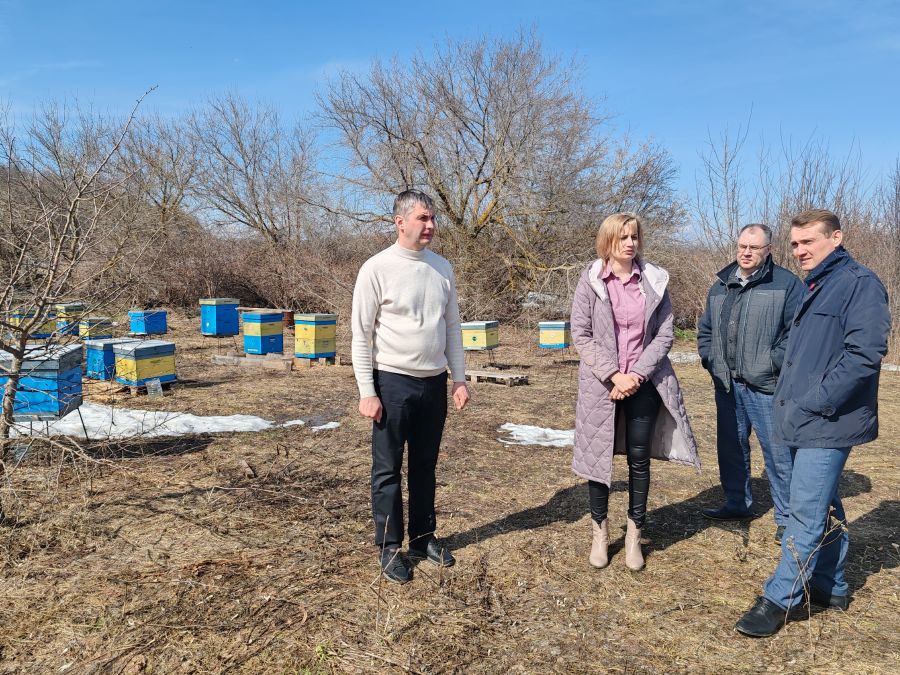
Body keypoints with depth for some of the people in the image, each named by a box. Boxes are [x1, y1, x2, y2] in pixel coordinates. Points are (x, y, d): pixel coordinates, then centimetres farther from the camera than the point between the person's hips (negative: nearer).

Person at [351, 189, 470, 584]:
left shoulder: (442, 268, 6)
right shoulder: (377, 269, -9)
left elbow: (452, 327, 12)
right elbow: (361, 335, -9)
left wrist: (459, 379, 8)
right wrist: (367, 392, -12)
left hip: (434, 383, 5)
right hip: (393, 383, -5)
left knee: (426, 466, 16)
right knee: (388, 469, 5)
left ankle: (423, 537, 30)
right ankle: (389, 547, 19)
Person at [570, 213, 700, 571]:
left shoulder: (655, 280, 1)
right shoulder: (590, 280, -4)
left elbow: (665, 334, 0)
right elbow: (580, 334, -7)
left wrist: (637, 374, -12)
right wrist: (613, 375, -15)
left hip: (644, 383, 1)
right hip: (602, 383, -1)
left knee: (639, 459, 8)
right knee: (599, 456, 8)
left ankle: (634, 535, 23)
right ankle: (600, 531, 26)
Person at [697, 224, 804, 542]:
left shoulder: (786, 283, -4)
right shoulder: (721, 285, 14)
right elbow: (705, 328, 21)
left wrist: (774, 363, -16)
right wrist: (709, 358, 8)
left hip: (766, 386, -6)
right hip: (726, 384, 6)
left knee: (777, 452, 0)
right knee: (731, 447, 16)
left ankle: (786, 518, 14)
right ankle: (737, 504, 32)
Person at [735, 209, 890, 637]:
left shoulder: (860, 283, -11)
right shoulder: (815, 288, 16)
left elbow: (865, 354, -21)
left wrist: (812, 404, -20)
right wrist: (787, 400, 11)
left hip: (826, 424, -9)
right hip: (803, 422, 9)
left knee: (807, 512, -5)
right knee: (826, 508, 18)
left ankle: (781, 598, 3)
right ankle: (830, 587, 31)